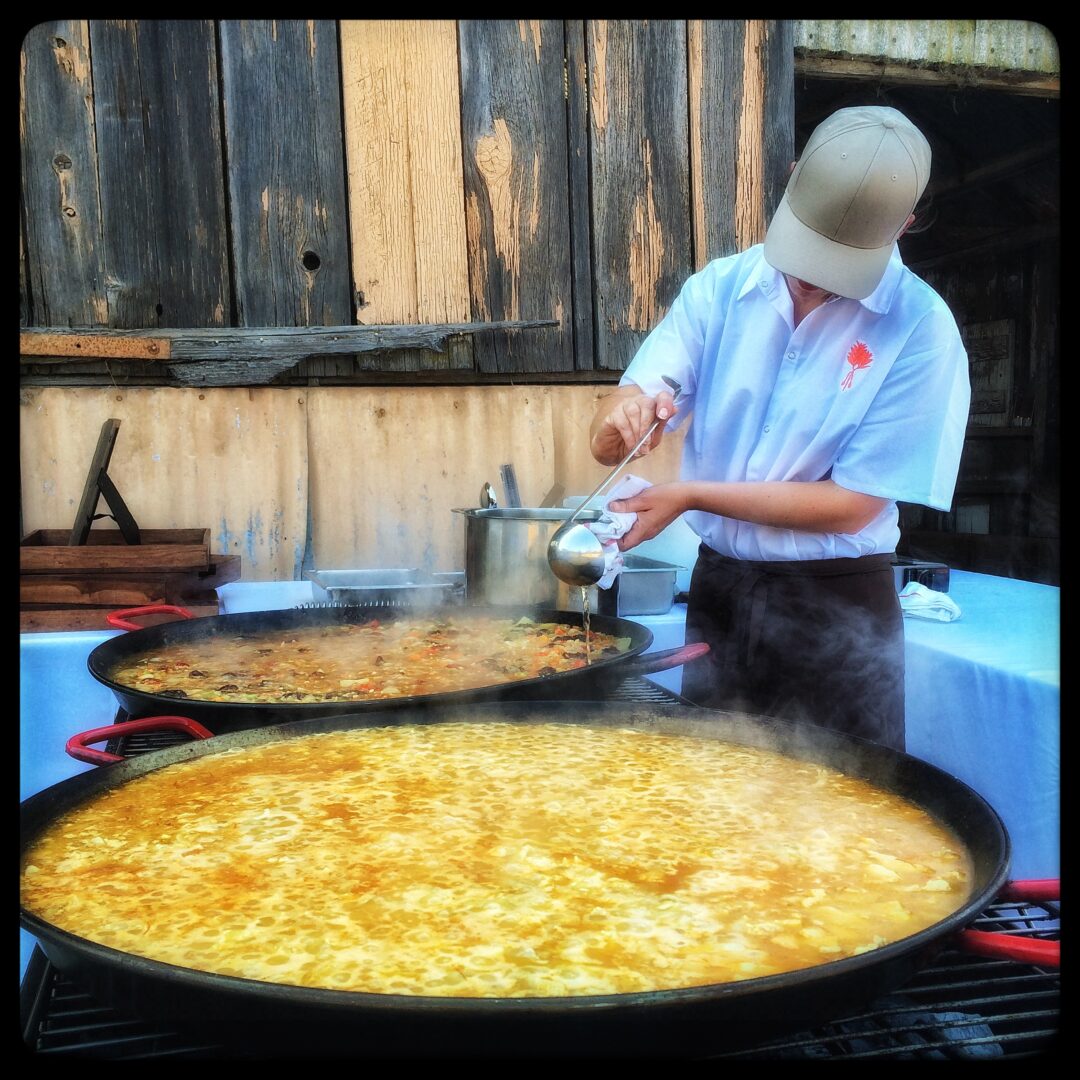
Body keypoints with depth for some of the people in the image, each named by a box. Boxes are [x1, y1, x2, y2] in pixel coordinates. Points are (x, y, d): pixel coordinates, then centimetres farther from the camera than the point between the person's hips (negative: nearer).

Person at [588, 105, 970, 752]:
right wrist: (625, 414, -28)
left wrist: (695, 495, -19)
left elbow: (852, 505, -14)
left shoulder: (921, 329, -12)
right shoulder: (718, 291, -2)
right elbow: (609, 446, -5)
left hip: (838, 608, -3)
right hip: (717, 588, 4)